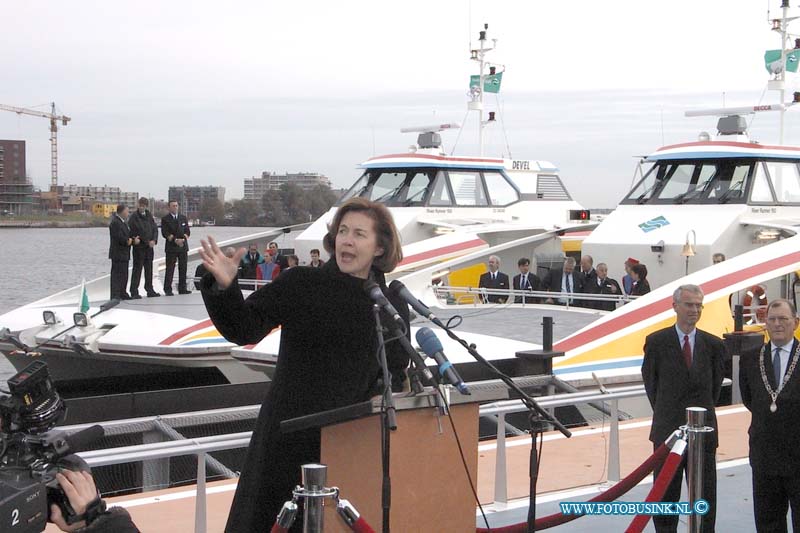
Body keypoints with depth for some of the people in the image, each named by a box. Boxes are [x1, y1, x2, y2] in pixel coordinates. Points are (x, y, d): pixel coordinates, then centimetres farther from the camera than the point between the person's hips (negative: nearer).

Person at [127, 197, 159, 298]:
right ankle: (134, 292, -2)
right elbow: (131, 232, -7)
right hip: (139, 247, -6)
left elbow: (155, 229, 9)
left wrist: (154, 240, -5)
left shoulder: (149, 216, 10)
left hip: (149, 247, 6)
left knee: (149, 269, 11)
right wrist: (134, 239, -22)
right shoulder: (133, 217, -6)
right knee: (137, 269, -5)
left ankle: (150, 290, 19)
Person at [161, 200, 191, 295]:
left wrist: (183, 239, -8)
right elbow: (165, 233, -8)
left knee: (183, 268, 5)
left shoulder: (183, 218, 14)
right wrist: (175, 240, -17)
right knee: (170, 269, -5)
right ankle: (168, 290, -2)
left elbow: (187, 231, 10)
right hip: (171, 247, -4)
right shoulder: (165, 219, 0)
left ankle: (182, 288, 11)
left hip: (183, 246, 4)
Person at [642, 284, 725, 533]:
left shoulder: (713, 345, 3)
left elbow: (716, 384, 13)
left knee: (705, 496, 4)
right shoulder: (656, 342, -3)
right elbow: (650, 381, 7)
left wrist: (703, 414, 12)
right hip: (667, 429, -1)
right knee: (665, 495, 8)